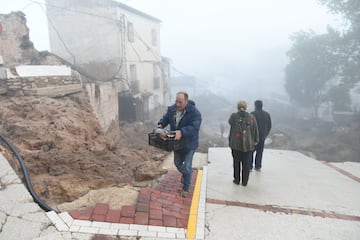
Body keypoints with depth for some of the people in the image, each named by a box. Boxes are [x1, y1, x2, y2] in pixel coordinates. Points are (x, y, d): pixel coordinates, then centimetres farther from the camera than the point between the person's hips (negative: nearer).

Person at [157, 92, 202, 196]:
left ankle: (186, 189, 19)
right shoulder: (171, 109, -5)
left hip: (189, 144, -6)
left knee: (187, 166, 1)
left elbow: (194, 127, -35)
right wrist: (160, 125, -11)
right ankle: (184, 174, 55)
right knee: (177, 163, 22)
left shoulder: (194, 112, -24)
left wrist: (181, 132, -48)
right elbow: (165, 118, 10)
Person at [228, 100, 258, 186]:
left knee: (236, 161, 10)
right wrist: (255, 140, 15)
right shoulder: (251, 117, -1)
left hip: (236, 143, -1)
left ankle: (237, 180, 18)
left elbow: (230, 122, 14)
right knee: (245, 162, 9)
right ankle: (244, 181, 15)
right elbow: (255, 130, 4)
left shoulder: (234, 116, -7)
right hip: (247, 144, 2)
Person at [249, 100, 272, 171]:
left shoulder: (252, 114, -14)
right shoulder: (267, 114, 4)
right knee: (259, 152, 13)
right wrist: (265, 135, 18)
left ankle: (250, 166, 6)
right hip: (262, 137, 5)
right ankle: (258, 166, 18)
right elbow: (269, 126, 8)